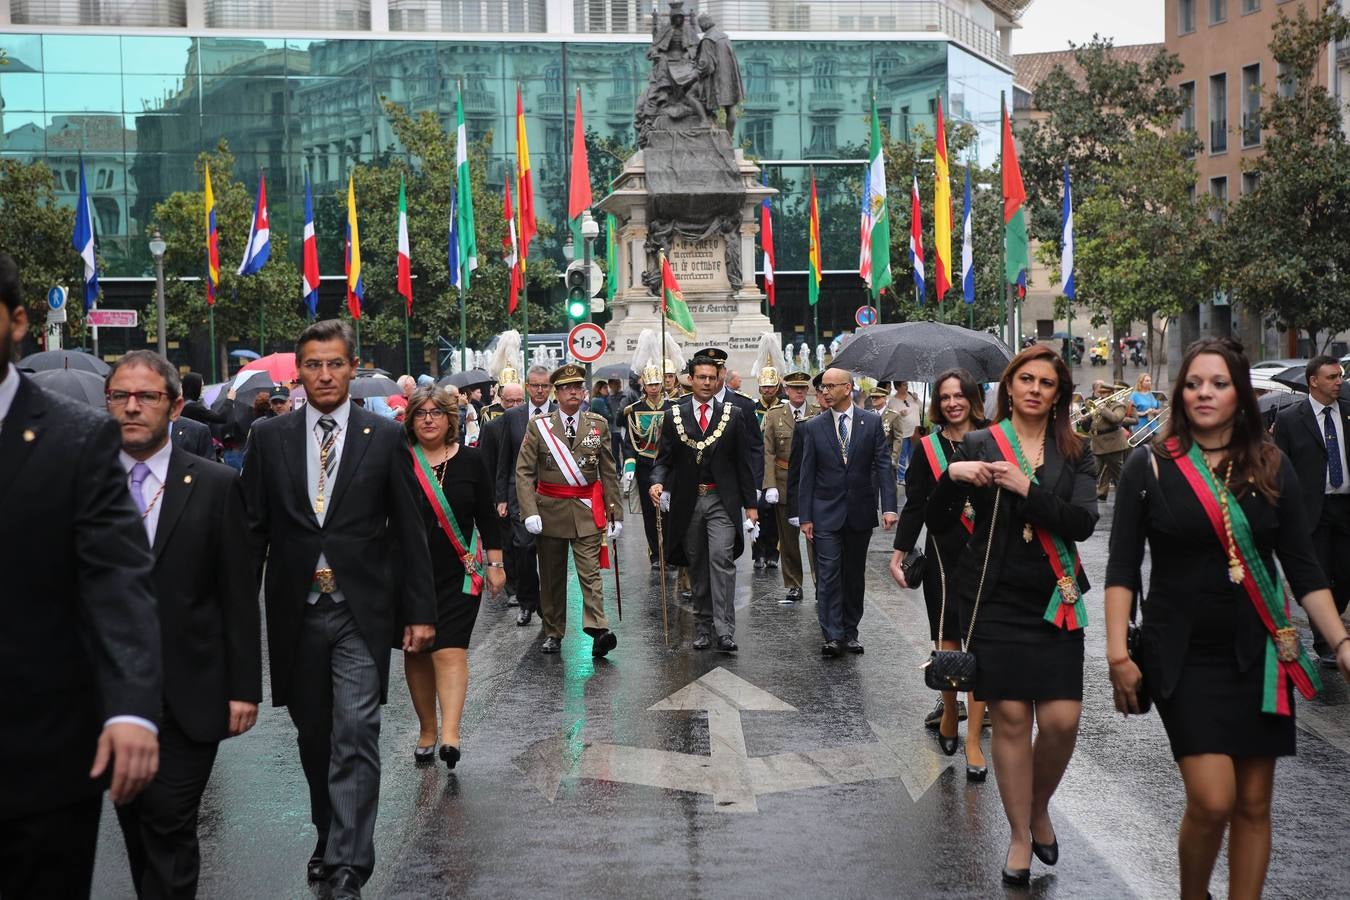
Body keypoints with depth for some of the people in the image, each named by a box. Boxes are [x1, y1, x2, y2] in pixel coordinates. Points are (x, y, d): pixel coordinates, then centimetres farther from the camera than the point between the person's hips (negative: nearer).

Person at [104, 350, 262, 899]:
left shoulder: (216, 486, -2)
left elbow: (239, 596, -1)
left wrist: (244, 688, -3)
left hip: (186, 695, -3)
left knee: (169, 827, -5)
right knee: (134, 824, 13)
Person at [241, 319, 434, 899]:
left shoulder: (384, 437, 1)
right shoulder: (269, 437, 5)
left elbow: (408, 530, 3)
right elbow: (254, 528, 6)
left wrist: (420, 610, 0)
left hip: (361, 612, -2)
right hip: (295, 610, 2)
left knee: (355, 736, -9)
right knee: (313, 733, 13)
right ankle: (330, 836, 32)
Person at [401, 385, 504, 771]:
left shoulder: (471, 460, 2)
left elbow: (487, 515, 7)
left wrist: (495, 563, 5)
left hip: (458, 573, -1)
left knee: (450, 650, -12)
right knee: (417, 652, 8)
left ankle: (449, 735, -20)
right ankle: (427, 730, 20)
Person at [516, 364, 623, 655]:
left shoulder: (598, 425, 6)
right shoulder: (539, 426, 1)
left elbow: (608, 473, 8)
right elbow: (523, 472, -2)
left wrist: (615, 514, 4)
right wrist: (530, 512, -13)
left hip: (587, 511, 0)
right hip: (551, 510, 0)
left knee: (590, 572, -10)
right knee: (551, 575, 8)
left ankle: (598, 630, -20)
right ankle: (553, 633, 18)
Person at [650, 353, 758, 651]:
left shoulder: (733, 415, 4)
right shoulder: (674, 416, 6)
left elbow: (743, 462, 6)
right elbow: (664, 459, 6)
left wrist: (750, 504, 3)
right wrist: (658, 482, -16)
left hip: (722, 501, -2)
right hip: (688, 501, 2)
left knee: (721, 559, -15)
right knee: (697, 567, 8)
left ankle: (724, 631, -16)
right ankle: (703, 628, 17)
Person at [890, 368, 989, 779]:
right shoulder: (928, 447, 5)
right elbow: (914, 504, 6)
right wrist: (899, 555, 3)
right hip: (943, 552, 1)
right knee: (947, 640, 6)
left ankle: (973, 741, -4)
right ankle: (949, 709, 31)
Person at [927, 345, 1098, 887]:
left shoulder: (1074, 453, 6)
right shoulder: (979, 445, 3)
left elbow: (1083, 522, -9)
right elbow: (938, 524, 1)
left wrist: (1026, 488, -19)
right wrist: (951, 476, -17)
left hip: (1054, 599, 1)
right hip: (994, 598, -1)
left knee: (1062, 719, -6)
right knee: (1010, 716, -1)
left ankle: (1039, 807, 23)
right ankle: (1021, 837, 13)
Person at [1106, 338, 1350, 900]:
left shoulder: (1271, 467, 4)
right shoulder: (1149, 467, -2)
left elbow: (1302, 567, 7)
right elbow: (1122, 567, -3)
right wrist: (1118, 653, -10)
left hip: (1259, 656, 3)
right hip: (1184, 656, -2)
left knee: (1253, 805, 5)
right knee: (1212, 801, -11)